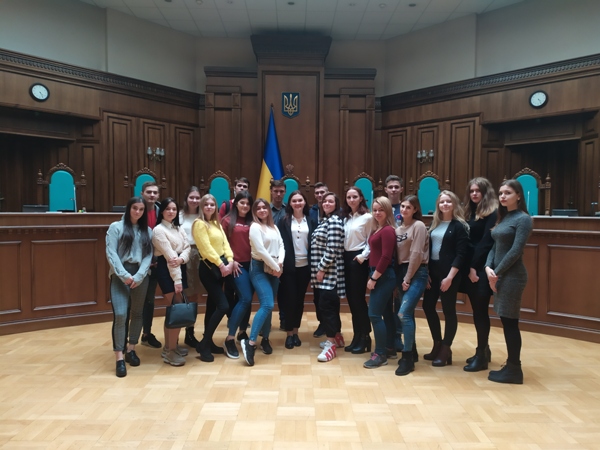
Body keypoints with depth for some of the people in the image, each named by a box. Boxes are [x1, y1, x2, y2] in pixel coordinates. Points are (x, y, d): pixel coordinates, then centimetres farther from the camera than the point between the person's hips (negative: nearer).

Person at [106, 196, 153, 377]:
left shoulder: (147, 231, 12)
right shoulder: (116, 227, 4)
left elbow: (149, 256, 3)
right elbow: (111, 254, -5)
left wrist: (138, 276, -11)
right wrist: (124, 275, -15)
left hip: (140, 276, 3)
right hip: (120, 276, -3)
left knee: (137, 314, 11)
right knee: (120, 315, -13)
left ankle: (131, 350, 27)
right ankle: (119, 358, -5)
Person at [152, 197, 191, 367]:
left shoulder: (179, 228, 15)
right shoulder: (159, 230, -9)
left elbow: (187, 247, 4)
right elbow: (169, 254, -16)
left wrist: (182, 258, -19)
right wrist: (176, 279, -21)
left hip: (180, 269, 7)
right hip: (166, 271, -7)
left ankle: (170, 346, 24)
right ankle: (170, 351, 1)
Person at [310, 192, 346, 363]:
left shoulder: (334, 221, -12)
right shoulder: (324, 220, 17)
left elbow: (332, 249, -20)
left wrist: (321, 269, -18)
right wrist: (317, 270, 14)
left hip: (328, 271, -10)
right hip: (320, 270, 10)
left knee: (327, 305, -9)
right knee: (322, 304, 14)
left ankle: (331, 344, -3)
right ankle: (337, 337, 27)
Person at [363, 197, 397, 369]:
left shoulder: (388, 230, -15)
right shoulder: (378, 229, 12)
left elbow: (386, 257, -21)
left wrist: (373, 278, -17)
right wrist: (372, 276, 7)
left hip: (384, 276, -10)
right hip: (380, 276, 10)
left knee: (374, 314, -7)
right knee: (386, 313, 15)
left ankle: (380, 354, 3)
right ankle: (389, 349, 26)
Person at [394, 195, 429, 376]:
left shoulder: (419, 226, -8)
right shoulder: (398, 228, 13)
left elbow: (417, 254, -13)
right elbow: (397, 253, 9)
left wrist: (408, 278, -13)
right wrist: (401, 276, 2)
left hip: (416, 273, -7)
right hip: (401, 272, 7)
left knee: (404, 313, -14)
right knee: (407, 314, 10)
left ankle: (408, 357, -4)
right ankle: (412, 352, 23)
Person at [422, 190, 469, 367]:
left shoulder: (459, 225, -6)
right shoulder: (434, 224, 12)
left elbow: (461, 254, -13)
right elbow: (428, 249, 11)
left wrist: (450, 277, -18)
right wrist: (426, 273, 2)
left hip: (449, 273, -7)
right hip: (432, 271, 7)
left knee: (448, 310, 2)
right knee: (428, 306, 9)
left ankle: (446, 350, 15)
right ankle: (437, 345, 25)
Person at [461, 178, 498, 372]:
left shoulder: (492, 213, -8)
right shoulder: (470, 213, 16)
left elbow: (486, 242, -14)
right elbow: (468, 242, 12)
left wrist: (475, 267, -15)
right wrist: (468, 268, 3)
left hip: (482, 268, -8)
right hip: (470, 267, 8)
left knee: (480, 311, -2)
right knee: (477, 310, 13)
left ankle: (481, 355, 7)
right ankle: (484, 350, 25)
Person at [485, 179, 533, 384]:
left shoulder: (523, 219, -10)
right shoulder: (502, 218, 14)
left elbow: (516, 251, -17)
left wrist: (497, 272, -14)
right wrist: (488, 268, -5)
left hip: (512, 275, -8)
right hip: (499, 275, 8)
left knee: (510, 322, -2)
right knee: (506, 321, 13)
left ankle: (514, 370, 8)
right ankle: (511, 365, 23)